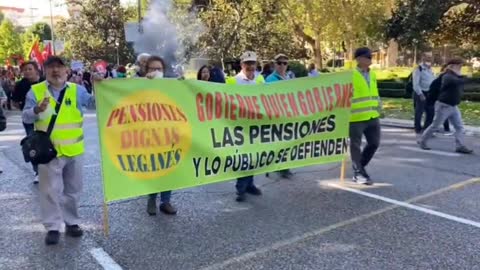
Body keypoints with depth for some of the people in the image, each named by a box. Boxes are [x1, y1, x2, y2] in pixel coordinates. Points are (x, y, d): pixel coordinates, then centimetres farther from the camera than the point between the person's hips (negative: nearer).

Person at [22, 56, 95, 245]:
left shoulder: (77, 90, 4)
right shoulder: (35, 91, -1)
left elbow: (94, 102, -4)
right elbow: (26, 117, -3)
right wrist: (37, 110, -23)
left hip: (73, 149, 2)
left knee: (73, 189, 13)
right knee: (51, 190, 2)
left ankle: (72, 222, 28)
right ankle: (52, 228, 13)